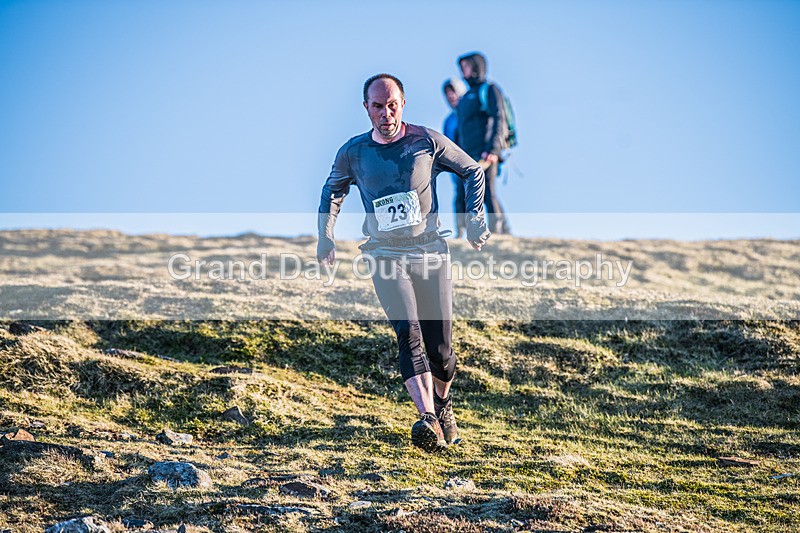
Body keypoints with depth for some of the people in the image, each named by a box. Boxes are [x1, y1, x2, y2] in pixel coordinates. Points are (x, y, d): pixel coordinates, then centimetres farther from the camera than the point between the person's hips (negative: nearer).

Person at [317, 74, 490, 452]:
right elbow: (332, 190, 23)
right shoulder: (353, 153, 2)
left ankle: (443, 402, 35)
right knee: (408, 332, -23)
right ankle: (429, 421, -34)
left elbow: (472, 171, 12)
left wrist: (476, 217, 3)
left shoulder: (427, 141, -2)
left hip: (430, 252, 0)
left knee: (440, 347, 3)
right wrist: (325, 235, 14)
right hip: (385, 256, 0)